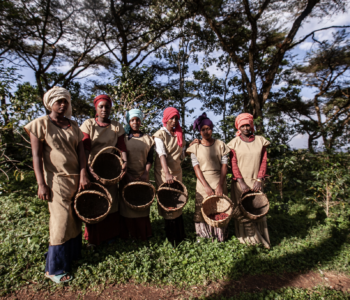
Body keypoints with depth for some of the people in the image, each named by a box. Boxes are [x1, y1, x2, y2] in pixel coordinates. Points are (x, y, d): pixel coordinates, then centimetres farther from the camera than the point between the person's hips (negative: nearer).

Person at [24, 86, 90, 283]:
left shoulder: (73, 125, 11)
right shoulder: (40, 124, -2)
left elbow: (80, 150, 5)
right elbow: (36, 156, -7)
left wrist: (83, 174, -7)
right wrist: (42, 184, -12)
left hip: (76, 178, 5)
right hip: (57, 180, -5)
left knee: (75, 218, 11)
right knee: (61, 221, -1)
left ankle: (72, 254, 32)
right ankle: (54, 268, 16)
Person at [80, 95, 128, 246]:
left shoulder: (116, 126, 5)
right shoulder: (88, 124, -1)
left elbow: (121, 147, -1)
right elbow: (85, 149, -11)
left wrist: (124, 162, -19)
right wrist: (87, 168, -25)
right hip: (93, 169, -2)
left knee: (111, 201, 9)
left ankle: (109, 235, 27)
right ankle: (93, 238, 23)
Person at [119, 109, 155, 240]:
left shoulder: (148, 139, 9)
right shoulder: (124, 137, 7)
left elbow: (150, 158, 6)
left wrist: (147, 172, -9)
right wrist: (124, 174, -7)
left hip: (142, 177, 1)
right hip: (127, 177, 0)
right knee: (127, 204, 3)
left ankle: (143, 234, 21)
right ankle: (127, 234, 17)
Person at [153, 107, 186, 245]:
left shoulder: (178, 134, 11)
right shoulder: (160, 135, -8)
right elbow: (162, 154, -25)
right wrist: (167, 174, -35)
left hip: (177, 171, 6)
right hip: (164, 173, -5)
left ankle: (180, 236, 24)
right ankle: (171, 238, 16)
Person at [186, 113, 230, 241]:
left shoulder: (220, 145, 3)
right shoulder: (195, 147, 1)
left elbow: (224, 166, -1)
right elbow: (196, 168, -5)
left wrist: (220, 185, -13)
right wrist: (206, 187, -14)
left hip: (219, 184, 0)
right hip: (203, 185, 0)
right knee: (203, 211, 4)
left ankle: (220, 237, 23)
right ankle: (203, 237, 23)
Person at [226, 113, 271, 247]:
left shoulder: (260, 141, 6)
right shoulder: (234, 143, 1)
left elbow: (264, 161, 2)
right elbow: (233, 164, -4)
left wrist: (259, 180, -8)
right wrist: (241, 182, -13)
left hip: (256, 181, 2)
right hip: (240, 182, -1)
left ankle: (260, 239, 17)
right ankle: (245, 239, 16)